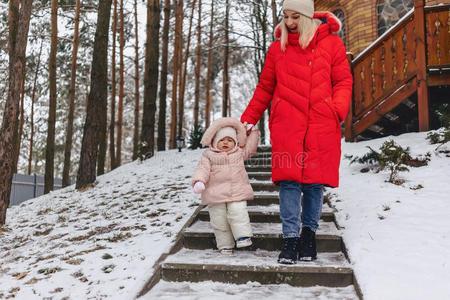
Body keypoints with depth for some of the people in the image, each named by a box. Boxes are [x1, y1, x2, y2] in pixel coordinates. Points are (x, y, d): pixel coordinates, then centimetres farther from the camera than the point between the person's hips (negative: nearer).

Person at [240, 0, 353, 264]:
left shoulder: (332, 43, 9)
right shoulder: (277, 48, 14)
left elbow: (343, 81, 8)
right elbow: (264, 89, 18)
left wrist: (338, 109, -10)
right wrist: (248, 119, 14)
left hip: (321, 125, 0)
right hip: (286, 124, 1)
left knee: (315, 180, 1)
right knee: (289, 180, -7)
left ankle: (309, 232, 16)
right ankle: (290, 239, -3)